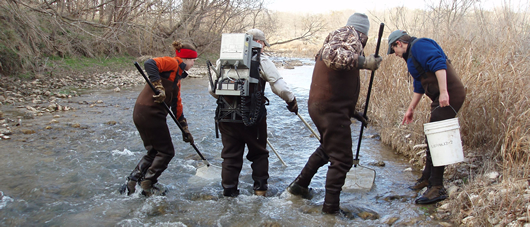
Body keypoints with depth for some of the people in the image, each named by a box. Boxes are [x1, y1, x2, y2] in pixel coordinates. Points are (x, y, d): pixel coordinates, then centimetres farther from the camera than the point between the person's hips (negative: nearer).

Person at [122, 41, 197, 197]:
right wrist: (159, 87, -30)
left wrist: (185, 130, 24)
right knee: (166, 152, 2)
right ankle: (147, 186, 9)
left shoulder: (177, 76, 22)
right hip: (150, 112, -10)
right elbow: (150, 64, -25)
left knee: (154, 151, 18)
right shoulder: (172, 63, -6)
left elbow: (177, 105, 24)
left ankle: (132, 182, 19)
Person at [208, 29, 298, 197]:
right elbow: (279, 87, -8)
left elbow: (212, 90, 12)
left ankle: (229, 191, 17)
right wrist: (291, 101, 9)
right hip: (252, 117, -3)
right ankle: (260, 187, 25)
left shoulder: (223, 60, 8)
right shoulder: (261, 60, -3)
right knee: (259, 153, 18)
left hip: (226, 117, 3)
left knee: (230, 155, 13)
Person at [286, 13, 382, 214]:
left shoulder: (338, 37, 22)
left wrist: (351, 111, 24)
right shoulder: (350, 36, -9)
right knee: (342, 159, 0)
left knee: (327, 148, 29)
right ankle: (331, 206, 9)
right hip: (331, 109, -10)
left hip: (319, 105, 10)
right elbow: (331, 55, -32)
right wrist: (363, 62, -32)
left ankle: (299, 184, 38)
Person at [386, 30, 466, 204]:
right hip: (441, 99, 11)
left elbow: (439, 64, -23)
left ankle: (437, 188, -6)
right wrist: (411, 109, 32)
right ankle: (427, 178, 32)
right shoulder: (412, 55, 25)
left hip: (449, 97, -11)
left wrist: (444, 92, -30)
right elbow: (419, 86, 32)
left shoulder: (419, 45, -7)